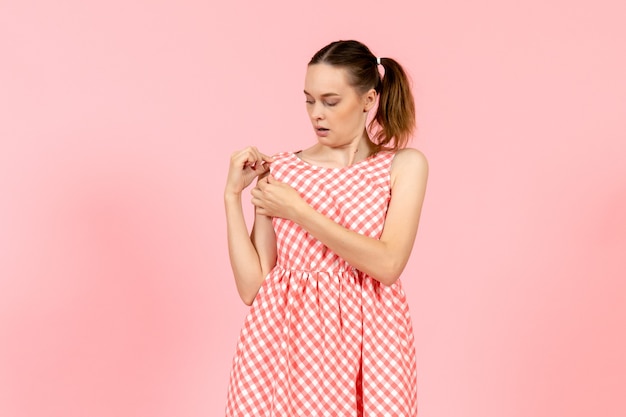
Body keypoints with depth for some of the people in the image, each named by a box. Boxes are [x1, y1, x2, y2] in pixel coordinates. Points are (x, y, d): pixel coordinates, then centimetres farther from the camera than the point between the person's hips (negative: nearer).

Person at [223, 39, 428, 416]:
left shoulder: (404, 165, 0)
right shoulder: (278, 171, 3)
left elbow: (388, 264, -15)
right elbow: (251, 286, -2)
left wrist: (299, 212, -13)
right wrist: (233, 195, -7)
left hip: (363, 339, -1)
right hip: (284, 335, 1)